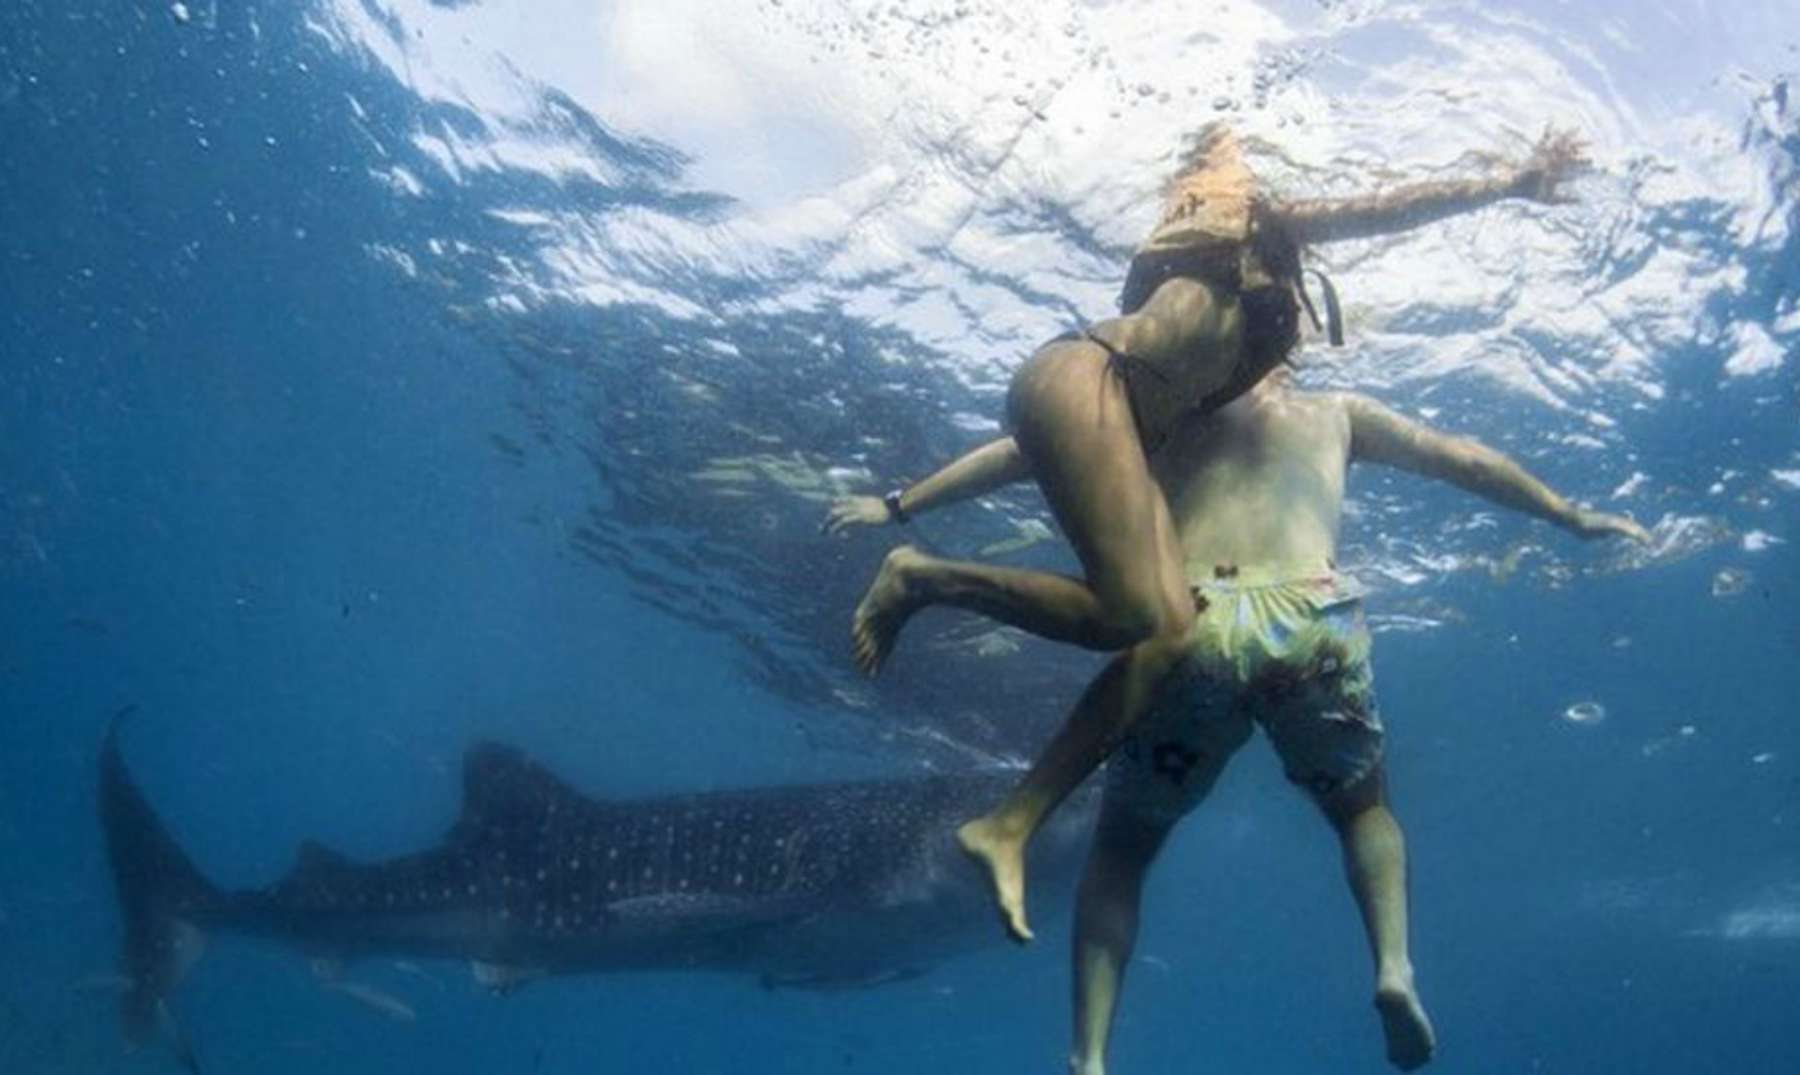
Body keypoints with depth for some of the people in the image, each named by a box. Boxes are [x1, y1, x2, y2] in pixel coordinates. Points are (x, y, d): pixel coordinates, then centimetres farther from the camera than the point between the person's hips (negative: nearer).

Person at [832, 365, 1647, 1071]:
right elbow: (1464, 461, 37)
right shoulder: (1336, 412, 29)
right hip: (1313, 621, 1)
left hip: (1188, 630, 0)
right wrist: (1574, 518, 48)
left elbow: (1015, 453, 27)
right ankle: (1394, 964, 2)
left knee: (1123, 845, 17)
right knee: (1362, 807, 28)